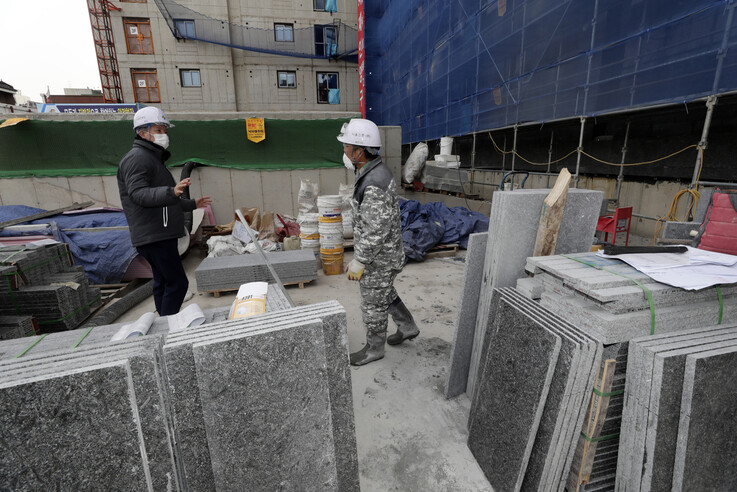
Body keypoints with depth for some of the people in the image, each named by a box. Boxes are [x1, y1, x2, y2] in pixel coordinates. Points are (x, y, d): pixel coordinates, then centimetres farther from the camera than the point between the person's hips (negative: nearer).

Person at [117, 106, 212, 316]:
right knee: (177, 283, -11)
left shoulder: (153, 158, 25)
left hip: (161, 234, 11)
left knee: (163, 282, 14)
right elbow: (138, 194, -25)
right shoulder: (137, 157, -9)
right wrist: (171, 192, -41)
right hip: (154, 236, -11)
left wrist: (191, 204, 32)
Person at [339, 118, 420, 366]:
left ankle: (374, 348, 32)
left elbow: (374, 231, -29)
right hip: (383, 251, 10)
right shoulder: (376, 171, 3)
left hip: (379, 258, -9)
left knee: (373, 304, 10)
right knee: (384, 293, 27)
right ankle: (407, 327, 43)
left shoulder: (374, 185, -30)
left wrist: (358, 262, -20)